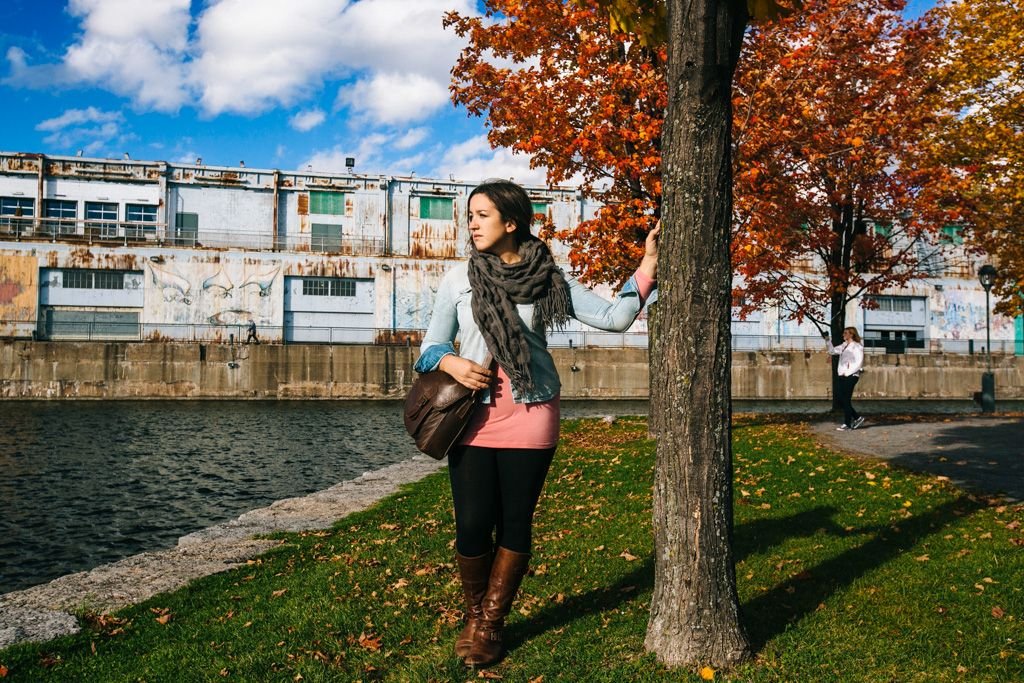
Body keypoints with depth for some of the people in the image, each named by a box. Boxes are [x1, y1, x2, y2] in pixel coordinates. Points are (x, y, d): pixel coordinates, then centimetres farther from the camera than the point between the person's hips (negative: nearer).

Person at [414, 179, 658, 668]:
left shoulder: (550, 279, 1)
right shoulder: (458, 279, 4)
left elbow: (614, 317, -1)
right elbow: (431, 345, 6)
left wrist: (648, 266, -9)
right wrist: (451, 363, -15)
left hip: (530, 418, 0)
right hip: (473, 418, 1)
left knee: (515, 524, 6)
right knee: (472, 526, -2)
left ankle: (490, 624, 25)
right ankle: (474, 616, 26)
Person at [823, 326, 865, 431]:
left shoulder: (857, 347, -8)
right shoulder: (844, 346, 15)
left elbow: (859, 363, -14)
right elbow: (832, 350, 23)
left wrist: (848, 372, -16)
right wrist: (827, 339, 14)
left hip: (851, 376, -8)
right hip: (842, 376, 8)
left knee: (846, 400, -4)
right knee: (839, 398, 7)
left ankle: (847, 423, 6)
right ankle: (857, 418, 19)